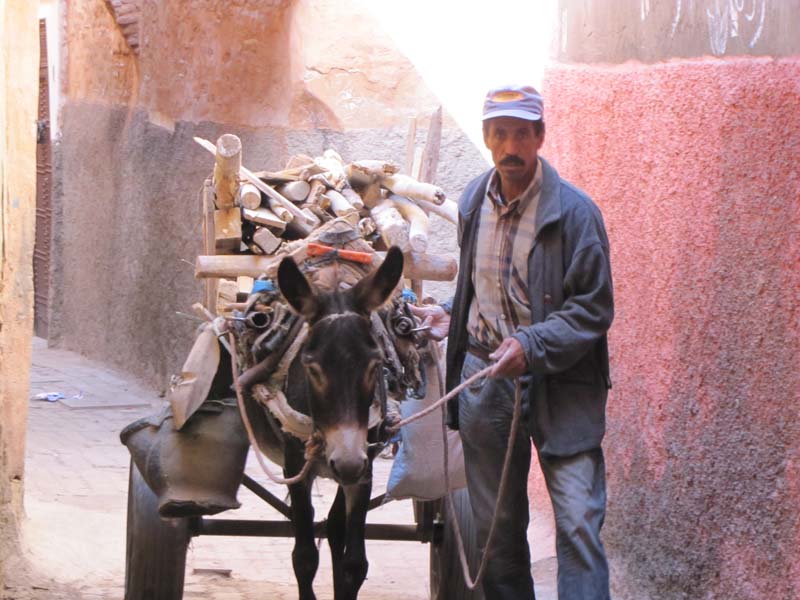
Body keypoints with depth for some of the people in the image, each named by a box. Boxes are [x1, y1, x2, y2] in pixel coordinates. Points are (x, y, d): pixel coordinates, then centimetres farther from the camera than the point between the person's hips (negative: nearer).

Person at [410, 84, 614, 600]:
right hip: (484, 374, 5)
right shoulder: (474, 201, 6)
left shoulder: (575, 211, -12)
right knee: (496, 528, 13)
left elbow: (593, 309, -13)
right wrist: (453, 315, 5)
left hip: (561, 382, -5)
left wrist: (533, 345, -25)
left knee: (579, 522, -11)